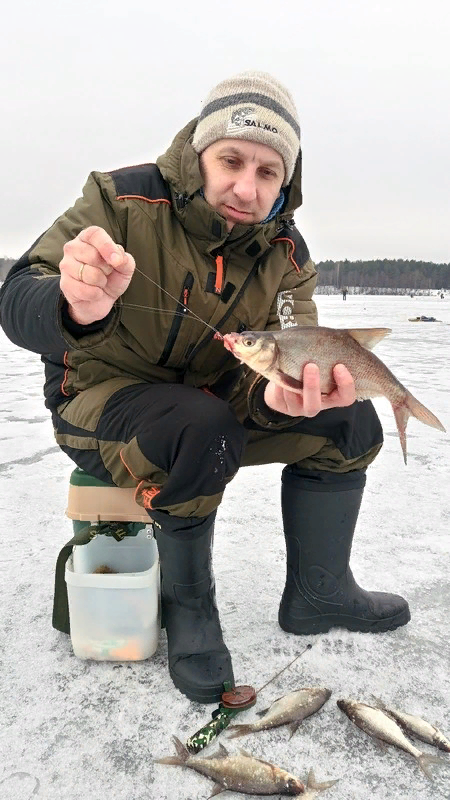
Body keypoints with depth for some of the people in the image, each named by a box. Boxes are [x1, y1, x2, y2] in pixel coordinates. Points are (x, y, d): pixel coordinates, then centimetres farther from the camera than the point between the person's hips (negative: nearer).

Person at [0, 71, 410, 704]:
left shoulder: (285, 256, -5)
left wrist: (277, 396, -41)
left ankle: (317, 594, 10)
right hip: (102, 399, -4)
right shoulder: (124, 201, -17)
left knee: (347, 421, -6)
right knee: (200, 429, -36)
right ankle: (188, 606, -10)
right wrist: (75, 310, -51)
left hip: (213, 403, 5)